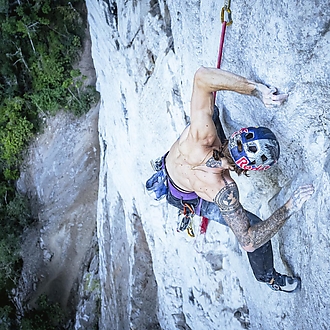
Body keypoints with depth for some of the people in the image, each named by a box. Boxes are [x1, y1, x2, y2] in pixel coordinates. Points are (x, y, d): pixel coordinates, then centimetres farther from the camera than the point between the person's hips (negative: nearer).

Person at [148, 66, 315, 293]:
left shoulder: (201, 134, -45)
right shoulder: (224, 192, -47)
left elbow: (203, 76, -43)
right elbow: (248, 242, -39)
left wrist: (256, 89, -49)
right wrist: (290, 208, -44)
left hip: (169, 162, 4)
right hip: (187, 199, -4)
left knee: (213, 112, 24)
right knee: (255, 228, 5)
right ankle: (268, 277, 33)